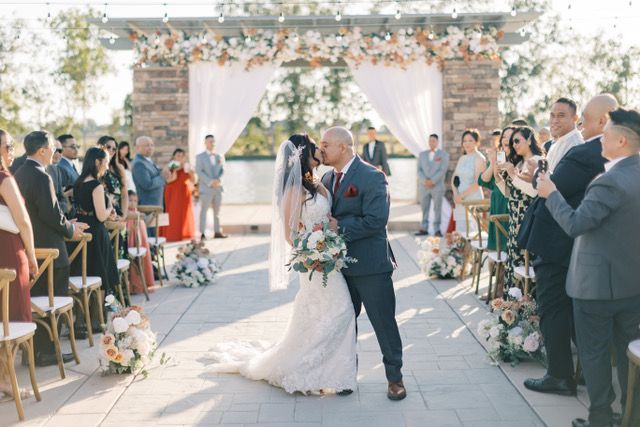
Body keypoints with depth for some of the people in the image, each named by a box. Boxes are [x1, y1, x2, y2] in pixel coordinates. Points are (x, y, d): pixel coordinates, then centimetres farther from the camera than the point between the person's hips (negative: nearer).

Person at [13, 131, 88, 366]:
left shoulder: (19, 174, 10)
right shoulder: (41, 177, -19)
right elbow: (52, 214, -22)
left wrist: (67, 224, 14)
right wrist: (71, 230, -4)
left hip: (30, 248, 9)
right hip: (49, 249, -9)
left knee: (36, 300, 17)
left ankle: (33, 348, 25)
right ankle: (46, 352, 7)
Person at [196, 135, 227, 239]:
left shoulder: (219, 157, 15)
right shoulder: (200, 157, 3)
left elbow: (222, 170, 11)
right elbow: (199, 172, -6)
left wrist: (219, 179, -10)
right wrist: (210, 182, -16)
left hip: (218, 187, 4)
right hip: (206, 188, -4)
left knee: (217, 210, 7)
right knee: (204, 210, -4)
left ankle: (217, 232, 11)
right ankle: (202, 233, -4)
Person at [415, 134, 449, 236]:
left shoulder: (443, 154, 5)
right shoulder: (422, 154, 15)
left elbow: (443, 170, -6)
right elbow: (419, 170, 7)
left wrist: (432, 181, -14)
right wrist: (424, 180, -10)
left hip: (437, 186, -3)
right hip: (424, 186, 3)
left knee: (437, 208, 0)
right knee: (424, 208, 3)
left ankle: (437, 229, 3)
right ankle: (424, 229, 5)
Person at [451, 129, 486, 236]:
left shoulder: (479, 159, -6)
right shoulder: (462, 159, 15)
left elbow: (478, 183, -13)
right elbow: (454, 178, 14)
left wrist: (462, 195, -11)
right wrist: (456, 194, -3)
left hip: (473, 199, -7)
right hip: (460, 200, 7)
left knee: (470, 230, -9)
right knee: (460, 229, 4)